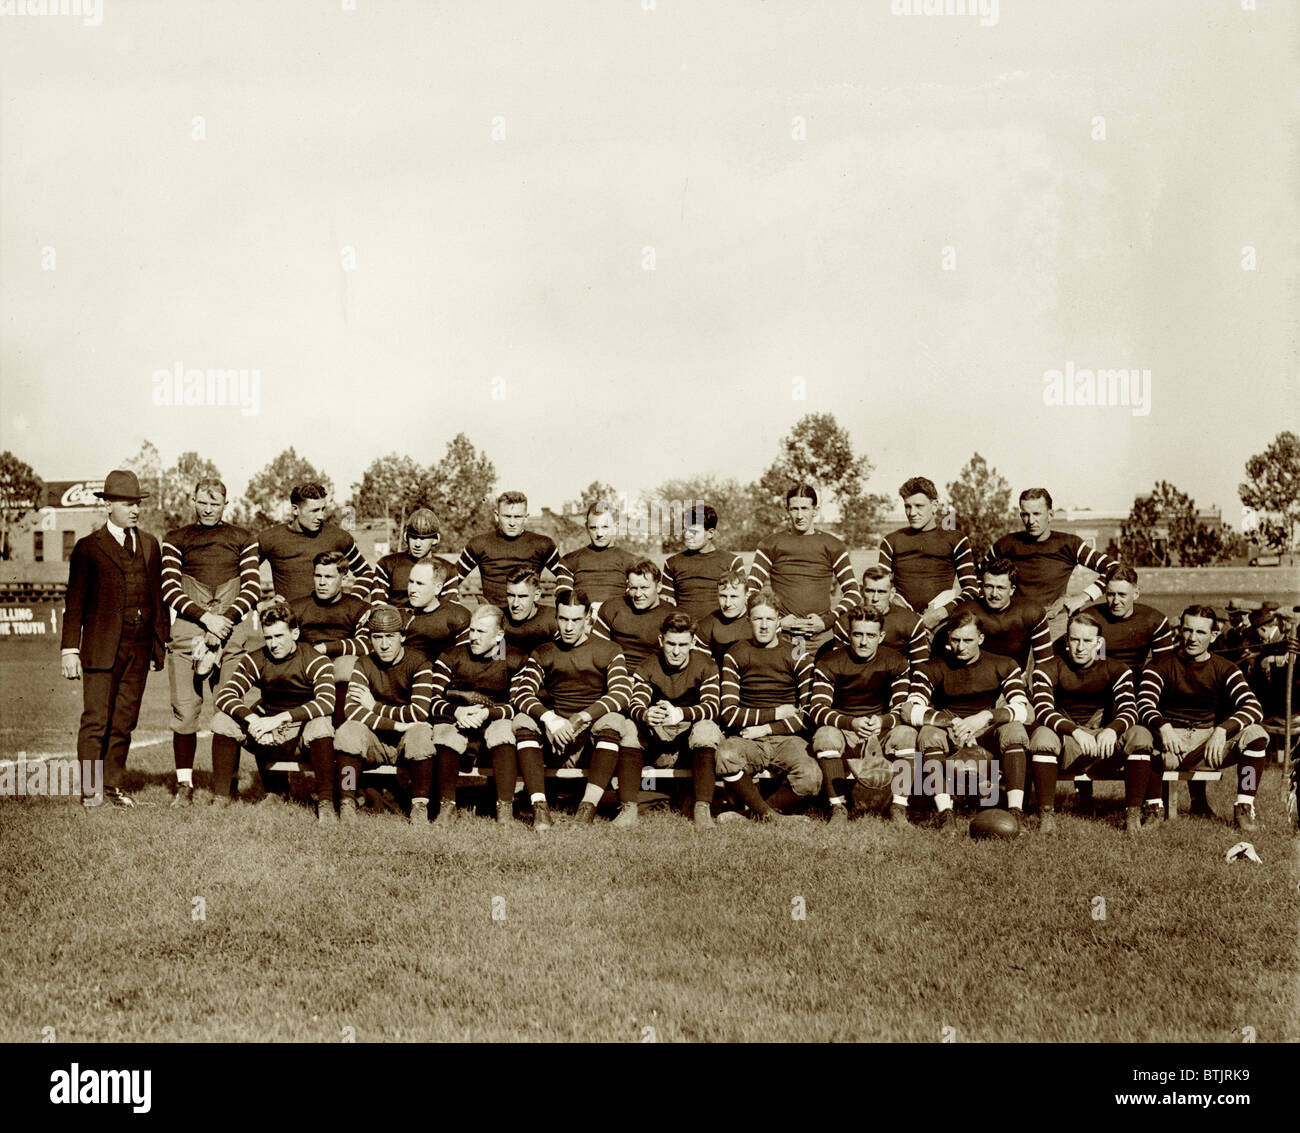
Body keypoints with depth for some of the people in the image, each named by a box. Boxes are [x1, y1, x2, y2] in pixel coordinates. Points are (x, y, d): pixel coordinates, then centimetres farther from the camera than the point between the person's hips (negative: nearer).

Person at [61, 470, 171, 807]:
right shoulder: (89, 547, 1)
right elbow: (74, 602, 0)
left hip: (139, 646, 4)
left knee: (125, 720, 6)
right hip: (102, 647, -4)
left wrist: (161, 642, 11)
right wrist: (70, 649, -6)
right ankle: (90, 788, 0)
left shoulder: (149, 544, 14)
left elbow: (158, 597, 16)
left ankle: (113, 785, 13)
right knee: (96, 719, -5)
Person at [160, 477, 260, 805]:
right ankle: (184, 784, 3)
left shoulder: (243, 538, 15)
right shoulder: (175, 539, 14)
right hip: (188, 632, 0)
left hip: (233, 634, 0)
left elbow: (252, 587, 5)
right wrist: (205, 617, -10)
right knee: (185, 711, -5)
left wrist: (225, 621, -10)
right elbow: (170, 589, 3)